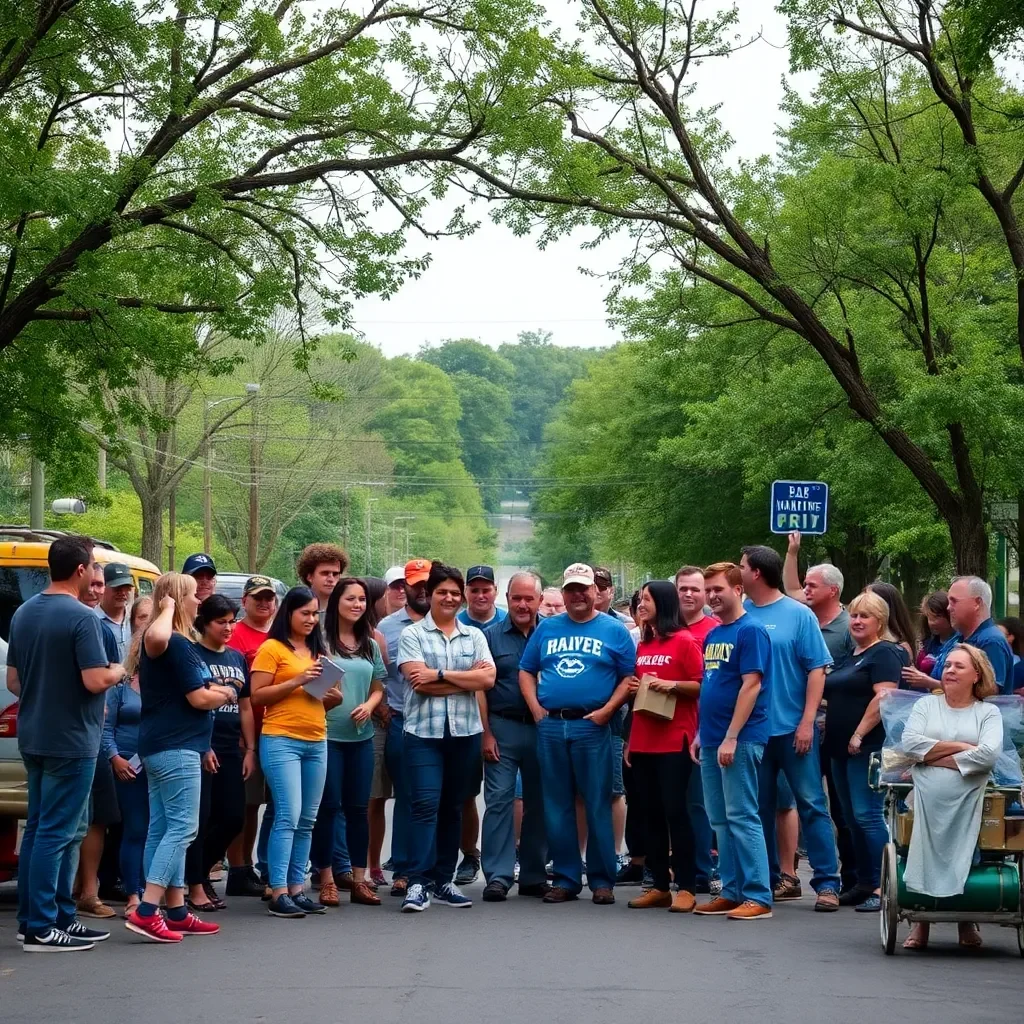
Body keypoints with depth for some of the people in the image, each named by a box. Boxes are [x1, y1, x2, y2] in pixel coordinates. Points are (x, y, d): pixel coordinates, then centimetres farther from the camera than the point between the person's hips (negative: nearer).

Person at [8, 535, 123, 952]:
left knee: (41, 827, 15)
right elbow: (95, 680, -23)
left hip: (33, 738, 8)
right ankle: (41, 928, -4)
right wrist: (119, 670, -3)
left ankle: (59, 916, 19)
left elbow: (13, 680, 14)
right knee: (56, 832, -5)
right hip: (71, 741, -8)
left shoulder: (24, 613, 9)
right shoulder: (81, 618, -17)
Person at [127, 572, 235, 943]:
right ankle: (146, 911, -15)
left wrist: (211, 689, 9)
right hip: (177, 748, -10)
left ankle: (176, 911, 15)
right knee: (181, 828, -9)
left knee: (164, 829, 10)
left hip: (157, 745, 10)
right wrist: (225, 694, 0)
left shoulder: (156, 641, 13)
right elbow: (199, 698, -20)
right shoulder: (178, 645, -15)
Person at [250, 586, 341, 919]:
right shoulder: (272, 648, -2)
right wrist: (297, 681, -15)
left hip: (316, 742, 7)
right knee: (288, 817, -12)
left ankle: (297, 888, 11)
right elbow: (257, 695, -8)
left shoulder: (318, 651, 18)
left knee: (307, 821, 7)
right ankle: (278, 894, -12)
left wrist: (334, 697, 3)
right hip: (281, 741, -7)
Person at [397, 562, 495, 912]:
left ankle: (443, 880, 17)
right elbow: (420, 682, -12)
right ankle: (418, 883, -15)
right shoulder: (412, 635, 2)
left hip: (465, 732, 4)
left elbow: (488, 679, -4)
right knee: (425, 805, -13)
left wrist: (440, 675, -10)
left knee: (452, 808, 9)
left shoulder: (474, 636, 11)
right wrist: (467, 679, -9)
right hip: (424, 732, -4)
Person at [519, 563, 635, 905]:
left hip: (592, 726, -3)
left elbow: (629, 677, 1)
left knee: (598, 805, -3)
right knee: (556, 806, 6)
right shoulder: (547, 628, 14)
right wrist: (536, 708, 1)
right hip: (550, 726, 4)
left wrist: (606, 711, -10)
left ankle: (602, 880, 4)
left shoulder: (614, 630, 4)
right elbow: (526, 671, 15)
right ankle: (565, 878, 13)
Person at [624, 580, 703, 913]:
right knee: (652, 814, 8)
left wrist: (672, 685, -20)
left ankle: (686, 888, -3)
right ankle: (660, 886, 13)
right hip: (643, 742, 7)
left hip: (674, 741, -7)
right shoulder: (642, 645, 16)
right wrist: (633, 686, 6)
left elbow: (702, 686, -8)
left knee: (675, 811, -7)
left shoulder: (684, 641, -5)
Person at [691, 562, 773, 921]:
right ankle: (732, 891, 15)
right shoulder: (712, 636, 16)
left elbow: (751, 685, -16)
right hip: (713, 740, 9)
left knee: (741, 817, -9)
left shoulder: (750, 631, -10)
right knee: (720, 820, 10)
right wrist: (701, 734, 16)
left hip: (740, 739, -9)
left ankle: (758, 897, -7)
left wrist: (731, 737, -20)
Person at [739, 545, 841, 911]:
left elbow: (816, 670, -4)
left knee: (812, 805, -2)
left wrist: (807, 722, -11)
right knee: (760, 808, 9)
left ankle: (827, 882, 0)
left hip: (792, 728, -3)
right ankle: (770, 878, 19)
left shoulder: (798, 615, -3)